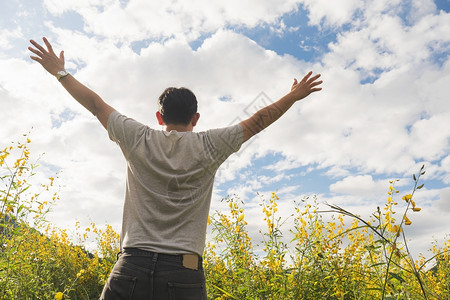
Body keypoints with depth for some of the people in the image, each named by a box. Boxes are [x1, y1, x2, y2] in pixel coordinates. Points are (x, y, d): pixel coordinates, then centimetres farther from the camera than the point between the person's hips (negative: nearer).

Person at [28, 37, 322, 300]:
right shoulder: (208, 146, 2)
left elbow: (96, 104, 16)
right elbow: (257, 121, 13)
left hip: (133, 266, 1)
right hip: (185, 272, 0)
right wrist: (295, 95, 26)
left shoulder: (139, 140, 4)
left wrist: (60, 72, 31)